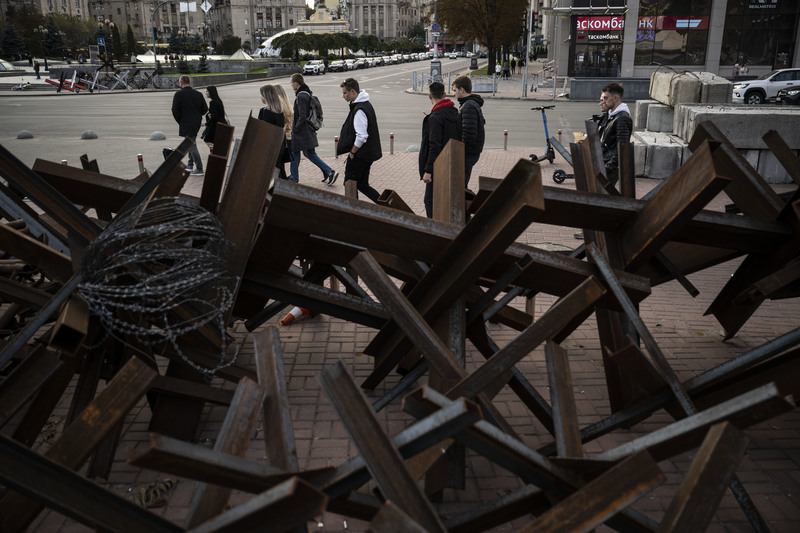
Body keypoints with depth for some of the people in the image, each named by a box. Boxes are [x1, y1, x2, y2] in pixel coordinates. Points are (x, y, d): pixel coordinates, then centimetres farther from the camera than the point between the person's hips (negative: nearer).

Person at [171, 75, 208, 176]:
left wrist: (180, 121, 1)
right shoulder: (198, 94, 4)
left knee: (192, 146, -4)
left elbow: (175, 110, -13)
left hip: (186, 124, -6)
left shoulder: (179, 94, -10)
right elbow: (205, 109, 5)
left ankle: (199, 169, -4)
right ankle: (190, 164, 32)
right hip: (197, 122, 6)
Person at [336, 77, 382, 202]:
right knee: (362, 185, 16)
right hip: (369, 154, 10)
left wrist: (352, 152, -14)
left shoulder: (359, 110, -21)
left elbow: (361, 136, -27)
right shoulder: (366, 104, 11)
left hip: (360, 156, -10)